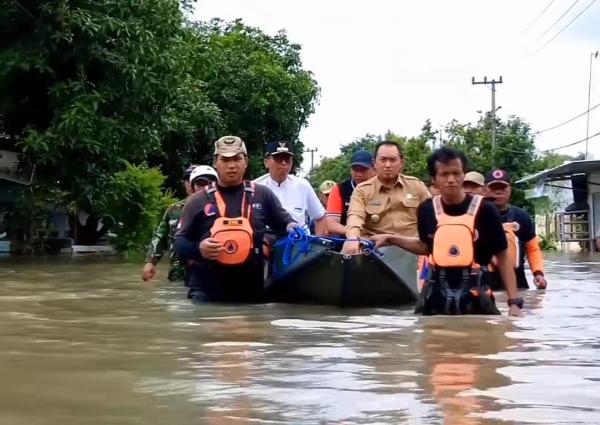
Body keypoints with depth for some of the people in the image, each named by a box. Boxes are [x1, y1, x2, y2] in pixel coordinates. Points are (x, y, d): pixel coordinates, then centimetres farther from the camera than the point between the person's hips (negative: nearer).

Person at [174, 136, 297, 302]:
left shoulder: (262, 195, 8)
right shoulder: (198, 200, 5)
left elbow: (284, 222, 17)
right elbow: (179, 243, 6)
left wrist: (292, 228, -7)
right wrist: (198, 249, -15)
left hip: (250, 292, 2)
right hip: (206, 291, -2)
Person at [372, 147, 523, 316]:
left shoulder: (484, 210, -10)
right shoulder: (427, 210, 0)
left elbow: (503, 256, -3)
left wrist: (514, 301, -9)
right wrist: (391, 239, 12)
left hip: (475, 295, -3)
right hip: (436, 295, 3)